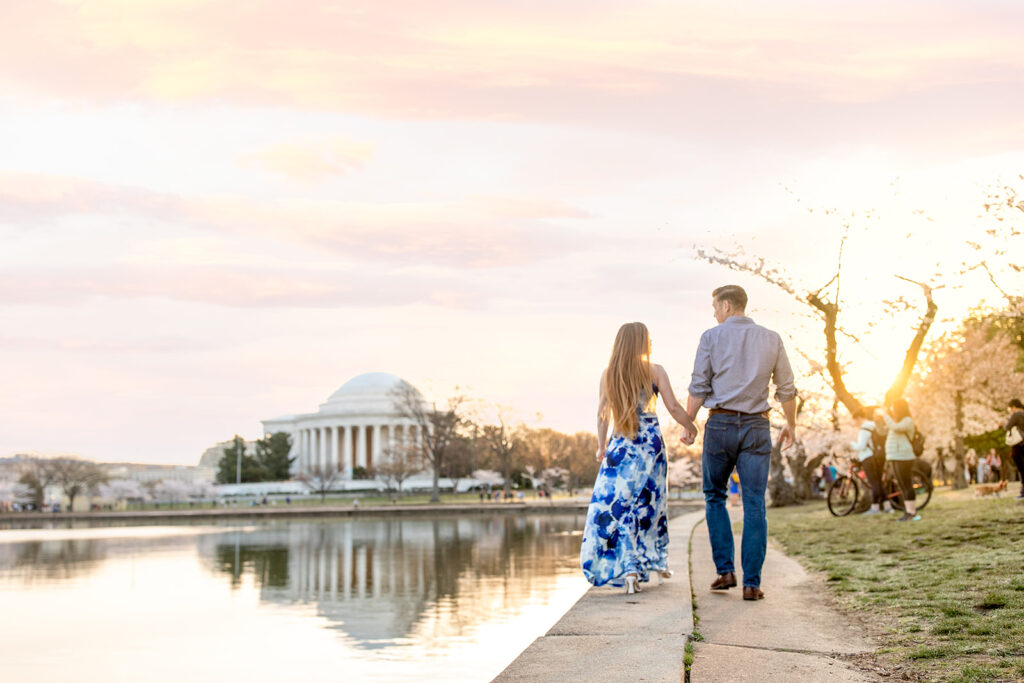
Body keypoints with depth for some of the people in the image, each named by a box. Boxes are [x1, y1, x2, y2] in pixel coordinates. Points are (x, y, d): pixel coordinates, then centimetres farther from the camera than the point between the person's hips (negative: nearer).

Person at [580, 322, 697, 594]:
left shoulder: (608, 374, 2)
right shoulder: (654, 371, -3)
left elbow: (603, 414, 2)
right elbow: (674, 408, -4)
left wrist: (601, 446, 11)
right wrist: (690, 428, 13)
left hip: (621, 445, 0)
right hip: (650, 441, 0)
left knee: (617, 503, 0)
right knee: (651, 501, 15)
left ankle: (629, 568, -13)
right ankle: (658, 563, 29)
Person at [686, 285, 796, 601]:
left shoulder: (711, 337, -1)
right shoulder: (772, 339, 6)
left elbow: (699, 388, -3)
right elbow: (786, 388, 11)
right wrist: (791, 424, 23)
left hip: (720, 423, -1)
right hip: (757, 426, 1)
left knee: (715, 496, 16)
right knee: (754, 505, 1)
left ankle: (725, 570, 9)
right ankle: (752, 583, -1)